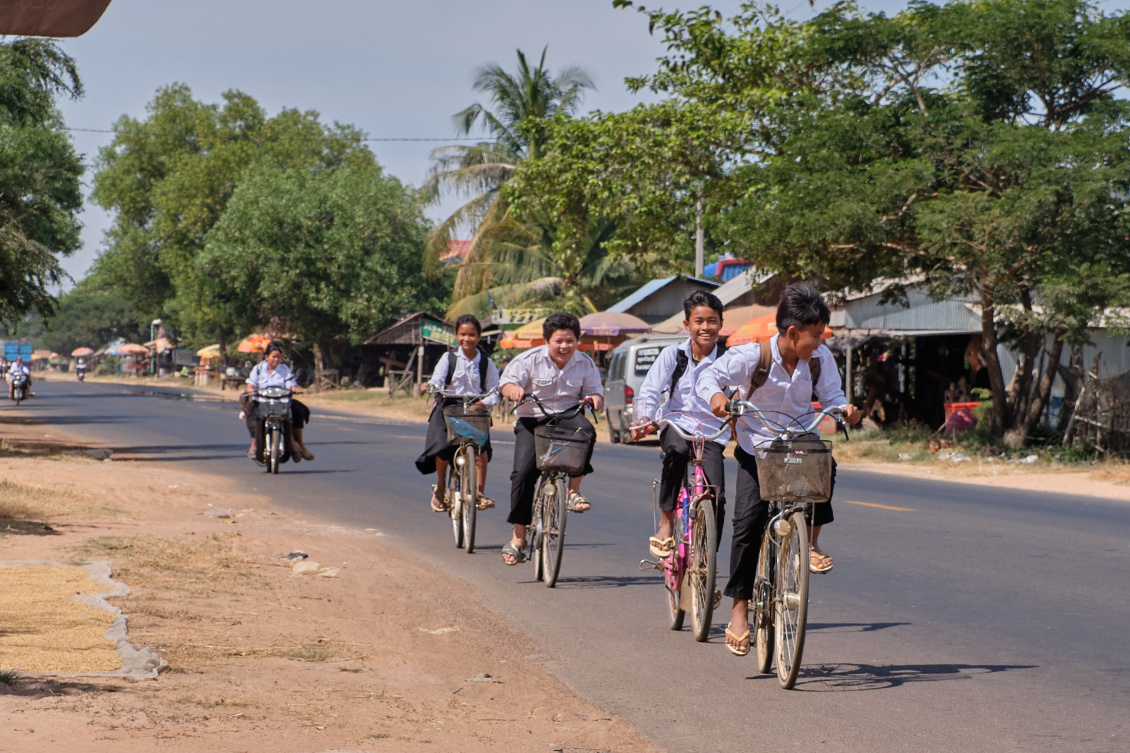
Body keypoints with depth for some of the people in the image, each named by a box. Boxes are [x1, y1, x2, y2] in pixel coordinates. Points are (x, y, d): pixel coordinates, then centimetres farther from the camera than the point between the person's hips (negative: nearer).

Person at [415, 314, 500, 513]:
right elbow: (437, 380, -7)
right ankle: (440, 488, 3)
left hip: (475, 410, 0)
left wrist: (481, 404, -19)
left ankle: (479, 492, -16)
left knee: (482, 446, -23)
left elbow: (494, 393, 1)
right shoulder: (448, 358, 7)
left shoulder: (487, 364, 7)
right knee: (443, 446, -20)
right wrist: (429, 386, -31)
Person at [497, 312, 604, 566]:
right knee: (523, 471, -17)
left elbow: (595, 391, 6)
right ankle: (518, 536, -6)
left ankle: (574, 490, -19)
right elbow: (507, 383, -4)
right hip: (532, 420, -1)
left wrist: (595, 399, -19)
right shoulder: (530, 360, -3)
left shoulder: (585, 364, 4)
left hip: (567, 417, 1)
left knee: (586, 429, -35)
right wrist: (514, 389, -28)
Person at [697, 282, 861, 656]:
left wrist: (844, 408, -20)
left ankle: (811, 541, -7)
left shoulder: (820, 359, -6)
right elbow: (710, 375, -13)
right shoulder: (751, 356, -16)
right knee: (748, 522, -13)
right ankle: (740, 611, -5)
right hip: (757, 447, -3)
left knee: (824, 465, -31)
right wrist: (716, 394, -35)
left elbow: (830, 396, 3)